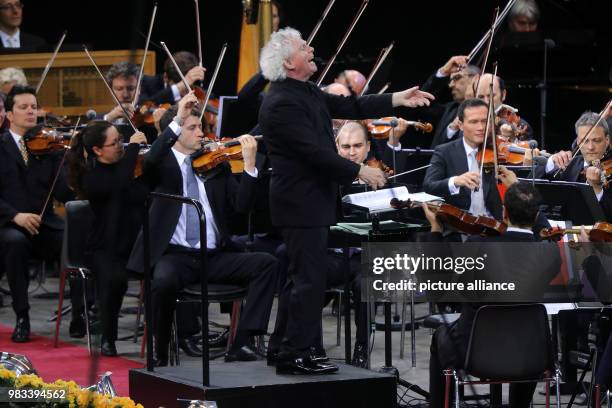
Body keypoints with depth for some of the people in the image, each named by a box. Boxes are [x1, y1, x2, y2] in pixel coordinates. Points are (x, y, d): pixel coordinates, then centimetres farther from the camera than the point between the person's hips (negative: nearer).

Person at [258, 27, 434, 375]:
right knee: (310, 280, -7)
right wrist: (360, 172, -17)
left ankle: (283, 346, 24)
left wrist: (397, 100, 7)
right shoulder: (281, 103, -21)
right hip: (302, 204, -11)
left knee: (303, 278, 16)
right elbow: (314, 151, -23)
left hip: (311, 200, 11)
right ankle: (296, 355, -2)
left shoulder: (306, 92, 11)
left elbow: (348, 107, 12)